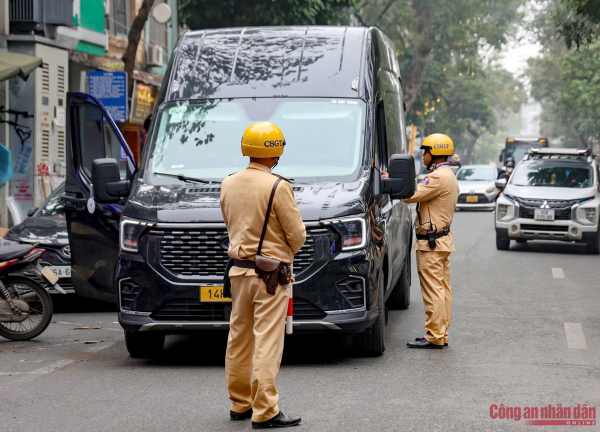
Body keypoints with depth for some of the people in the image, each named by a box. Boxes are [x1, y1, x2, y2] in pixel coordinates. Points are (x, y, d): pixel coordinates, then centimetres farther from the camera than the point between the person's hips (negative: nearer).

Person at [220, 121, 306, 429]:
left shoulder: (228, 185, 3)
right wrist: (286, 250, 10)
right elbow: (297, 235, -10)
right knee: (267, 342, -5)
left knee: (239, 340, 15)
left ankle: (240, 404, 24)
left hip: (239, 269, 7)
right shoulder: (277, 187, -16)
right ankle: (264, 412, -5)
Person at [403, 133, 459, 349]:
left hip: (431, 242, -11)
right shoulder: (450, 176, 18)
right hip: (443, 238, 11)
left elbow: (412, 196, -22)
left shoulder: (438, 177, -17)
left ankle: (434, 337, -7)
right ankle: (441, 335, 16)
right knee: (443, 289, 11)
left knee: (432, 290, -8)